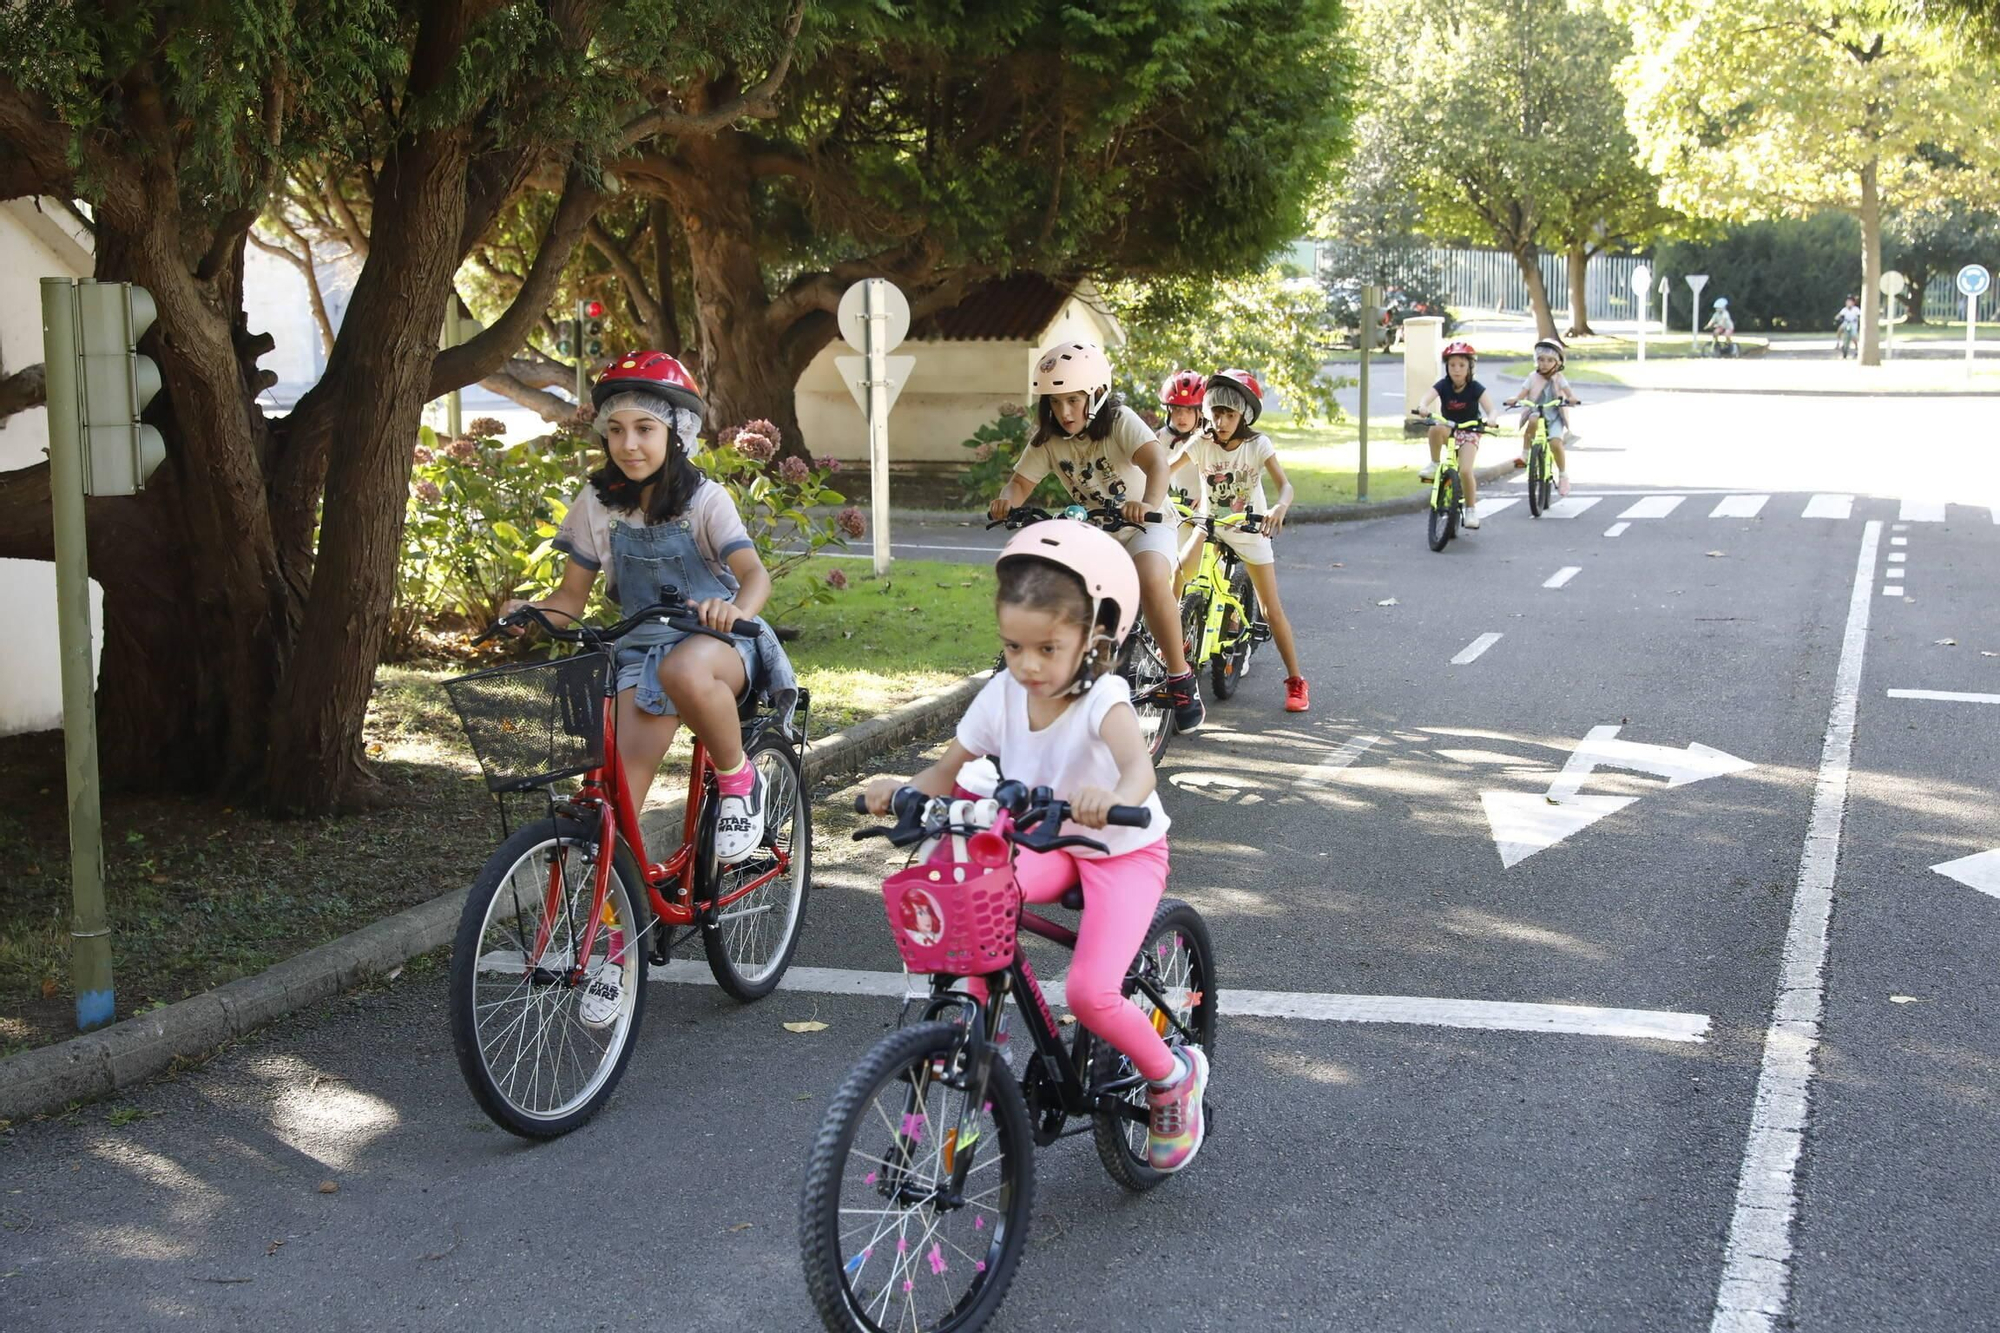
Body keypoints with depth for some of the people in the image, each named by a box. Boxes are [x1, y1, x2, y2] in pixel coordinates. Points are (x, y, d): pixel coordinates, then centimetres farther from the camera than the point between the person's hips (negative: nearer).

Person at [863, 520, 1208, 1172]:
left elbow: (1139, 765, -45)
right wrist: (902, 788, -26)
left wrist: (1113, 798, -69)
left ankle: (1174, 1077, 9)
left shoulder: (1101, 698, -25)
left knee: (1090, 993, -21)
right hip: (1044, 846, 5)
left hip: (1123, 850, -5)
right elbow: (949, 774, -3)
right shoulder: (1001, 695, -10)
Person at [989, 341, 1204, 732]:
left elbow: (1157, 462, -37)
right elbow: (1021, 482, -10)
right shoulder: (1047, 439, -8)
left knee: (1152, 581, -35)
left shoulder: (1120, 421, -22)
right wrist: (1006, 499, -35)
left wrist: (1149, 504, -58)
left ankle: (1181, 679, -20)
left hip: (1145, 524, -5)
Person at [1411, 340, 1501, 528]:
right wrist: (1422, 408, -52)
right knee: (1436, 428, -35)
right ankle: (1434, 465, -15)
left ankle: (1471, 510, -3)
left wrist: (1490, 419, -46)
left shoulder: (1476, 388, -15)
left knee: (1465, 471, -21)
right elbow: (1426, 399, -28)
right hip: (1449, 430, 2)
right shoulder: (1443, 385, -12)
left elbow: (1491, 409, -22)